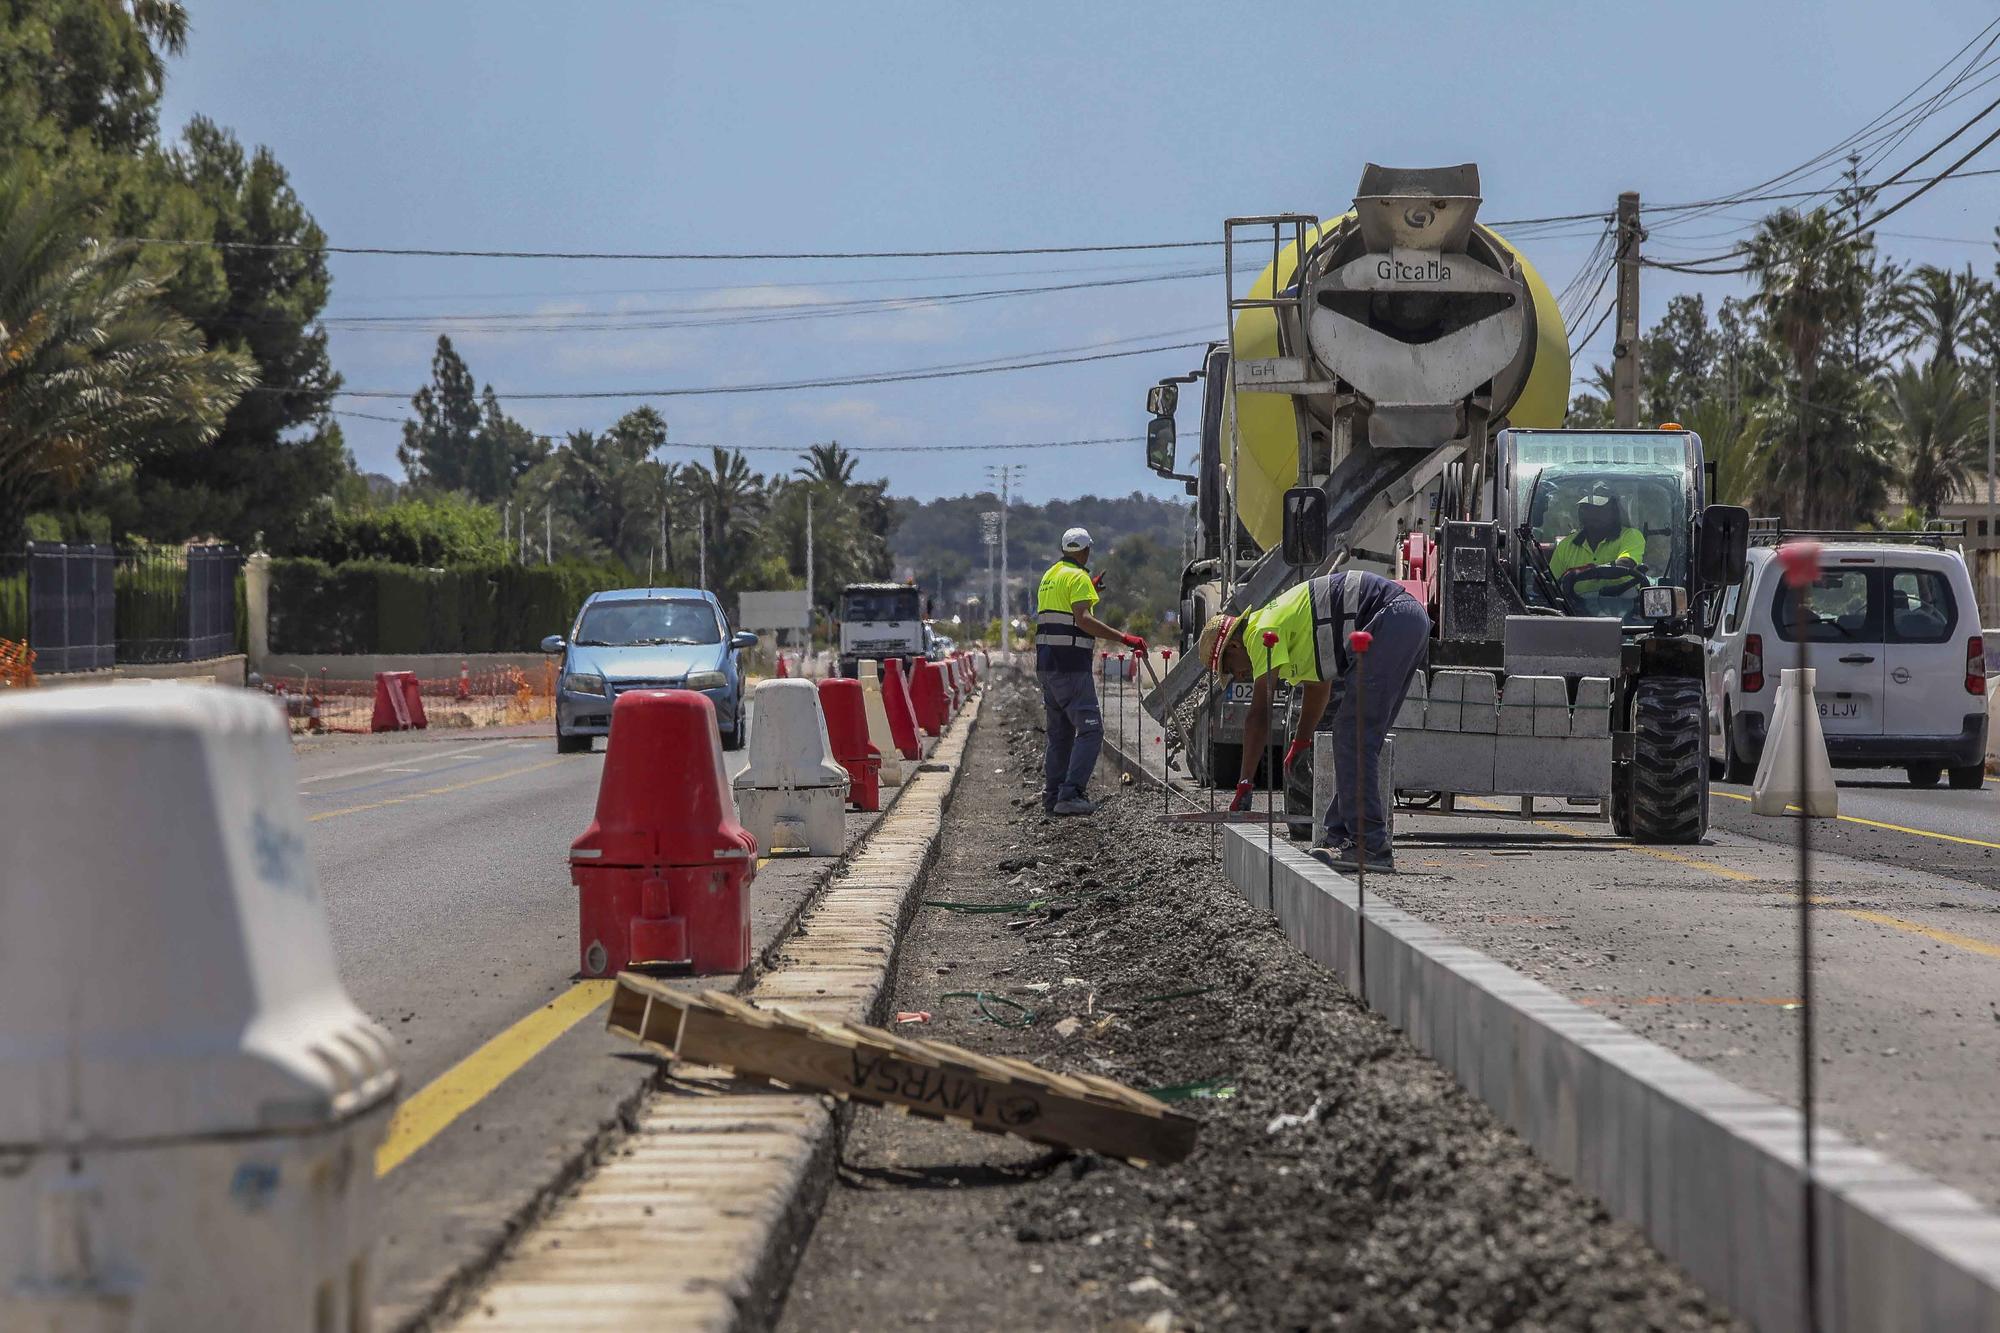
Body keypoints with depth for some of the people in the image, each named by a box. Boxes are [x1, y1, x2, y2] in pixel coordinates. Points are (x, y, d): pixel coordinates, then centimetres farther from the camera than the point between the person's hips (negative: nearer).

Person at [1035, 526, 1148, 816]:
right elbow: (1083, 619, -24)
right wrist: (1123, 638, -28)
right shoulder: (1078, 577, -10)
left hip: (1046, 664, 10)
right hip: (1071, 666, -10)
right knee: (1090, 729, -11)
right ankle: (1070, 795, -21)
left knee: (1060, 733, 16)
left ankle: (1052, 797, 16)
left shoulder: (1050, 575, 18)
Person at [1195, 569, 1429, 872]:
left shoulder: (1262, 631, -4)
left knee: (1352, 737, -9)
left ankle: (1369, 845, -13)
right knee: (1358, 739, 15)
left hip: (1389, 621, -10)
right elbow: (1318, 687, 39)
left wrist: (1244, 787, -5)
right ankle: (1341, 835, 16)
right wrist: (1299, 742, 48)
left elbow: (1259, 715, -8)